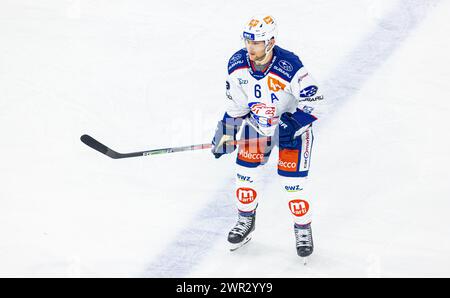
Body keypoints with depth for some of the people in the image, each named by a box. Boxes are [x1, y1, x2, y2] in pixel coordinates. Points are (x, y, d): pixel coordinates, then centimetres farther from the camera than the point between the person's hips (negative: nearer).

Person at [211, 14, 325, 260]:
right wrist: (226, 131, -1)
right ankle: (246, 221, 28)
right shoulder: (237, 64, -16)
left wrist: (293, 125, -31)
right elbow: (236, 102, -1)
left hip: (293, 122, -5)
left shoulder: (289, 67, -33)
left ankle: (303, 229, 16)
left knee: (292, 179, -6)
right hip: (257, 121, 5)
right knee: (246, 170, 5)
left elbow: (313, 99, -25)